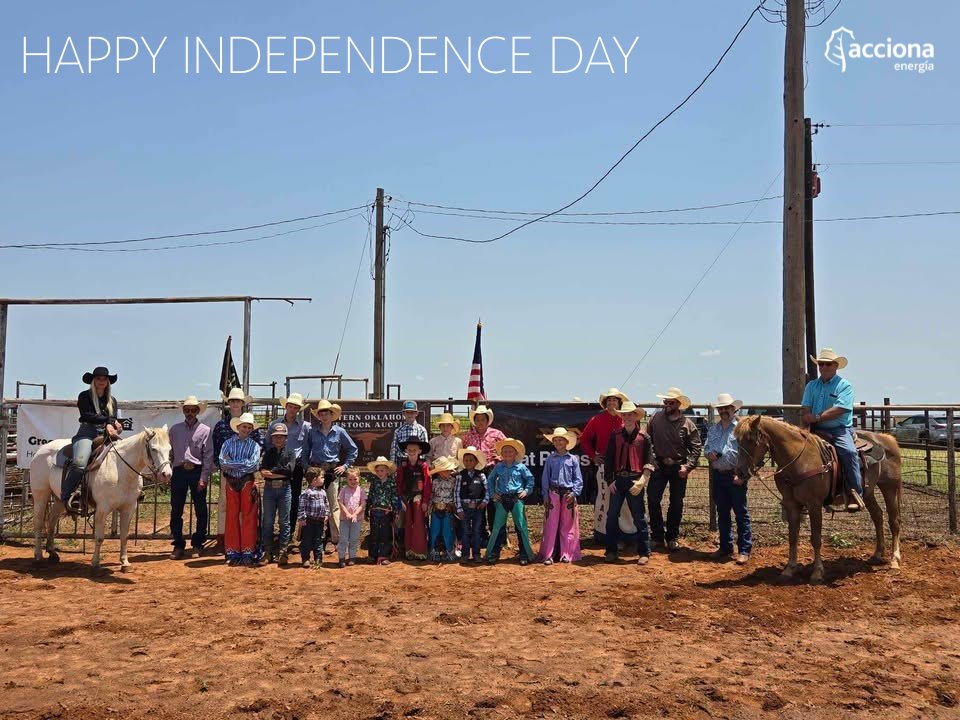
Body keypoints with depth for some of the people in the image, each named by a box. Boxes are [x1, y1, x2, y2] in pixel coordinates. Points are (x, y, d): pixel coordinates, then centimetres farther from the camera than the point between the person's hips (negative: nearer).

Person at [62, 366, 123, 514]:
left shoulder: (112, 400, 21)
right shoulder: (84, 396, 8)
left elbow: (114, 419, 10)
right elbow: (88, 416, -5)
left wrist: (110, 426, -12)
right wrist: (108, 420, -4)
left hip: (106, 435, 5)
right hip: (87, 433, -5)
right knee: (79, 462, -29)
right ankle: (68, 497, -30)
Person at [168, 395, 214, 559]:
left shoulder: (205, 430, 1)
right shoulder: (175, 429, 10)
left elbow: (208, 456, -4)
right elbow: (170, 453, 11)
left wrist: (203, 478, -11)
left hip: (197, 472, -2)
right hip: (178, 472, 2)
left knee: (200, 511, 4)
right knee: (176, 511, 4)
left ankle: (197, 544, 14)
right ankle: (178, 545, 12)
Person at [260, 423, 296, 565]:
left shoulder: (290, 453, 6)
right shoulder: (268, 453, 11)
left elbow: (289, 470, -10)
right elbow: (263, 472, -2)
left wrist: (271, 471, -6)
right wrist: (281, 473, -12)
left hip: (284, 489, -2)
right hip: (269, 489, 2)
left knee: (284, 521, 1)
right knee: (268, 521, 4)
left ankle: (282, 552, 4)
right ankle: (267, 552, 10)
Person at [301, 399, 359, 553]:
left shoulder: (339, 432, 3)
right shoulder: (312, 431, 5)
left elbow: (353, 449, 11)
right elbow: (305, 451, 13)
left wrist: (346, 466, 5)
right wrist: (306, 466, 3)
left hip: (332, 470, -1)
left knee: (333, 505, -4)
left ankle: (332, 539, -1)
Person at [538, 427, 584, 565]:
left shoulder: (573, 459, 4)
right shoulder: (550, 459, 6)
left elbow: (578, 479, 3)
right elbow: (545, 478, 6)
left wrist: (574, 493, -9)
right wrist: (545, 495, -1)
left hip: (568, 494, 0)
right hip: (553, 493, 0)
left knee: (568, 526, 6)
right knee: (551, 525, -1)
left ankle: (566, 555, 13)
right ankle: (548, 555, 1)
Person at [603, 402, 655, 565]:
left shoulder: (643, 437, 0)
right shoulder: (615, 436, 6)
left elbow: (649, 461, -3)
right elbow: (608, 460, 7)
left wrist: (642, 481, -12)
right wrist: (610, 480, -1)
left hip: (635, 481, -2)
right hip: (618, 480, 3)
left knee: (639, 518, 2)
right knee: (612, 516, 5)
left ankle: (644, 553, 11)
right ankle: (611, 551, 15)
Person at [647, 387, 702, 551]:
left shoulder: (687, 424, -5)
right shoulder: (655, 419, -3)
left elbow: (696, 447, -3)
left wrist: (688, 466, -13)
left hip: (678, 468, 0)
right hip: (659, 466, 0)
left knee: (676, 504, 7)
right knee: (653, 501, -3)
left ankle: (672, 538, 20)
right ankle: (657, 536, 11)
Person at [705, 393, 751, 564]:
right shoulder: (713, 430, 14)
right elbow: (706, 448, 20)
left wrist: (742, 475, -19)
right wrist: (708, 454, -5)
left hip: (735, 475, -6)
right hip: (717, 475, 6)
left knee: (741, 513, -1)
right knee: (722, 513, 13)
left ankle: (744, 550, 3)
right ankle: (725, 547, 23)